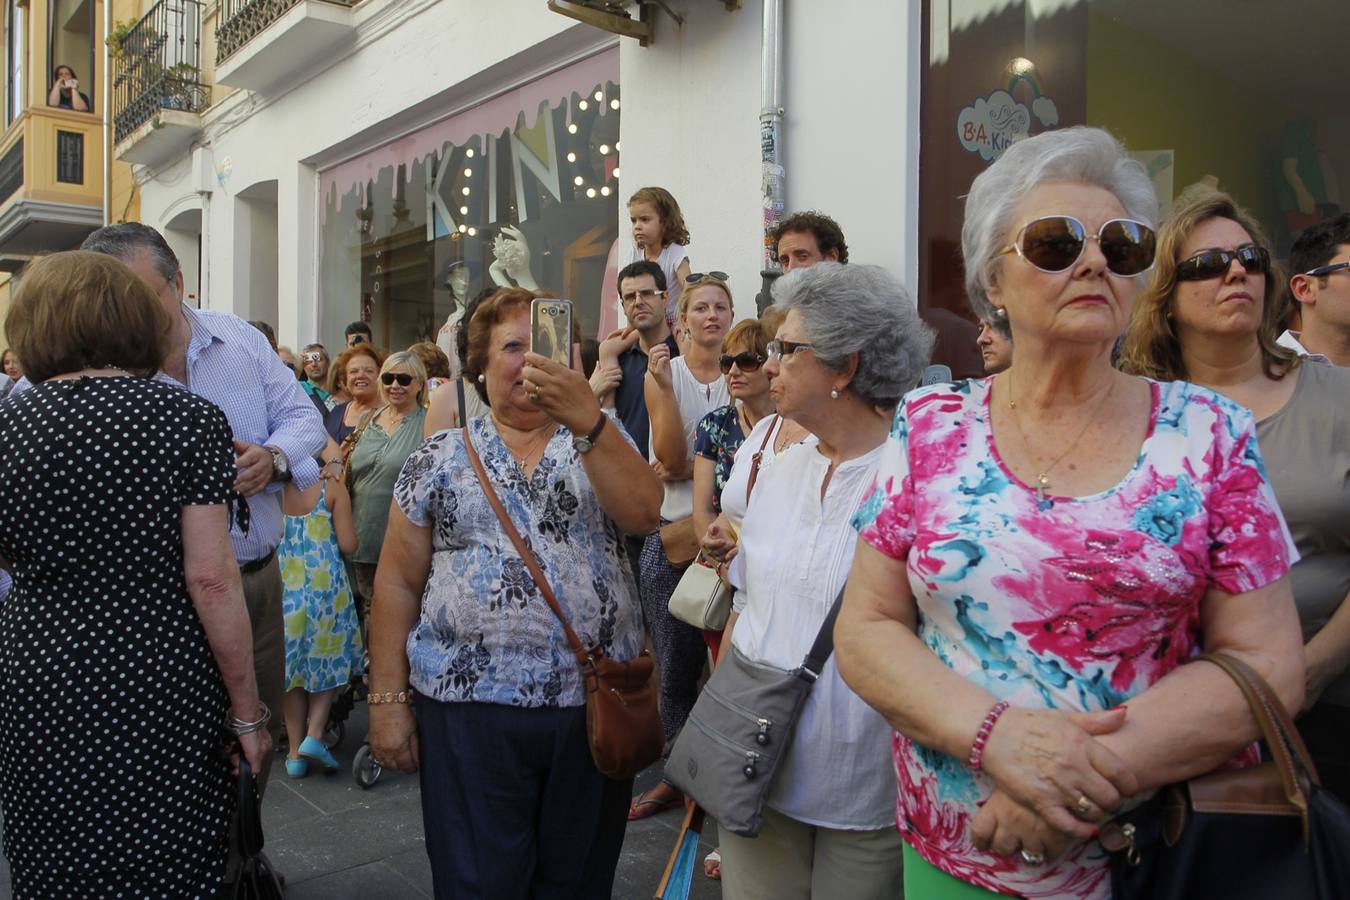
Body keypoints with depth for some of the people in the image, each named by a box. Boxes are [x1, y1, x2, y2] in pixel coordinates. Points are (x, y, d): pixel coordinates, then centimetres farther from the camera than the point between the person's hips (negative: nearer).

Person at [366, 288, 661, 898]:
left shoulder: (600, 442, 6)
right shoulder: (442, 456, 4)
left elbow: (643, 514, -14)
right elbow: (399, 582, 4)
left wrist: (586, 418, -24)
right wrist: (389, 699, 0)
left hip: (595, 704, 1)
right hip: (469, 705, -1)